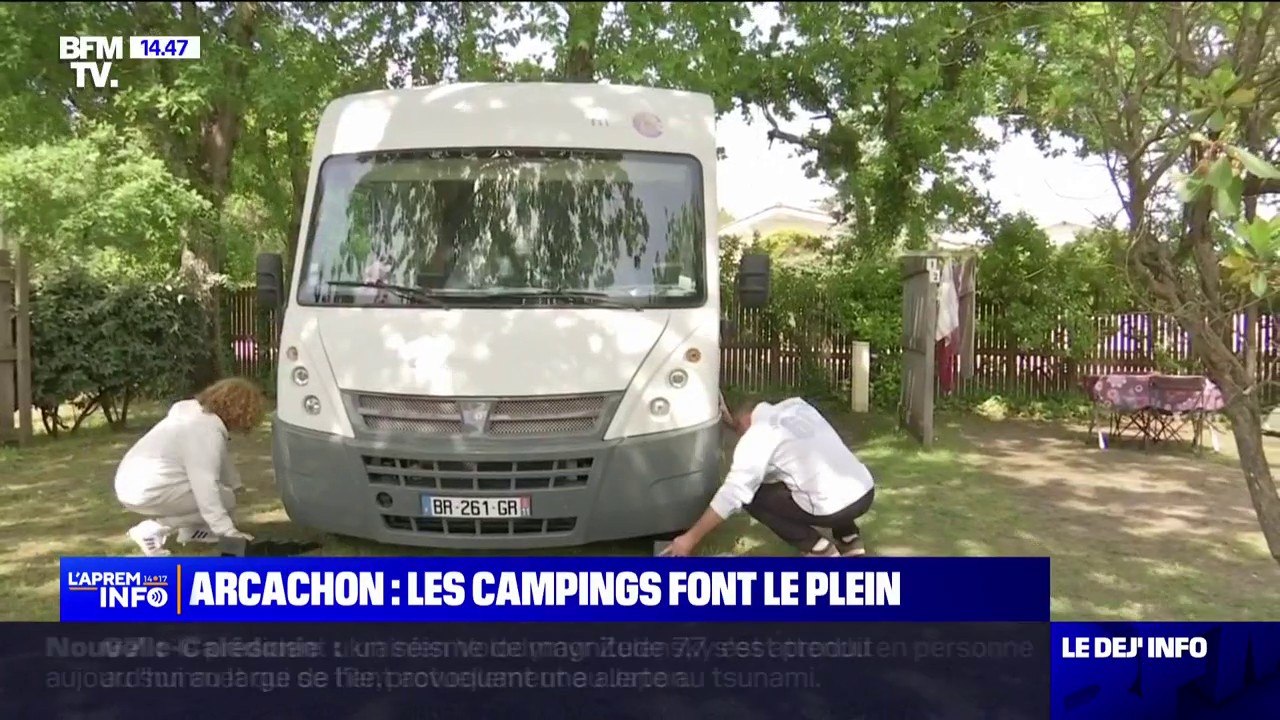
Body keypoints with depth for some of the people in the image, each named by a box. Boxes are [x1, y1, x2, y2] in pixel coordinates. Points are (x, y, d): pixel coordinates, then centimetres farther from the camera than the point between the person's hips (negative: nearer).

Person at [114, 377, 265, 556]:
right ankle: (153, 530, -10)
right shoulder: (207, 432, -21)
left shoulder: (198, 412, 10)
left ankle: (190, 531, 15)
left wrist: (235, 484, 31)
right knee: (224, 499, -7)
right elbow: (206, 487, -26)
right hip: (147, 492, -10)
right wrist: (227, 531, -24)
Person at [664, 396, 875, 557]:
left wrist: (690, 539, -4)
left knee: (752, 497, 8)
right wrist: (733, 422, 33)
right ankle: (849, 539, 25)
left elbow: (732, 495, -9)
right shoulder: (796, 406, 16)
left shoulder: (757, 436, -4)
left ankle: (819, 550, 3)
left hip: (833, 507, -8)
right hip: (866, 492, 8)